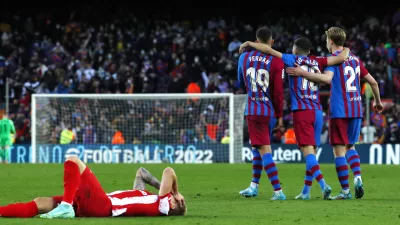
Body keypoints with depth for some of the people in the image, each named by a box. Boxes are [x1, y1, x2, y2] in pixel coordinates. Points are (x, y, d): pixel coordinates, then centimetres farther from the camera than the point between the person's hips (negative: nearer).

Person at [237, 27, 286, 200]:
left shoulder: (244, 58, 1)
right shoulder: (276, 62, -8)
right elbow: (278, 91, -8)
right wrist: (280, 114, 3)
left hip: (253, 111, -1)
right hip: (270, 112, 1)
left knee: (264, 150, -4)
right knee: (257, 147, 19)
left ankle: (278, 191, -12)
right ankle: (254, 186, 25)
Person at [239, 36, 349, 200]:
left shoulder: (293, 60, 2)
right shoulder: (317, 62, 10)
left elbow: (269, 50, -3)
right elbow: (341, 58, 6)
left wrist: (250, 44, 9)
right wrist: (345, 51, 28)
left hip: (301, 111, -4)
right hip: (317, 111, 4)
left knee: (308, 150, -10)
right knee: (312, 150, 9)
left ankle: (323, 185, -26)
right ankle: (306, 191, 13)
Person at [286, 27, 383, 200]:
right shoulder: (355, 59, 14)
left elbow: (327, 78, -25)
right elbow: (373, 82, 17)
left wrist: (302, 73, -24)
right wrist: (377, 101, 33)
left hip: (339, 111, -6)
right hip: (356, 110, 6)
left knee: (339, 150, -1)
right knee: (350, 147, 20)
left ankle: (345, 190, -3)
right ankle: (358, 177, -3)